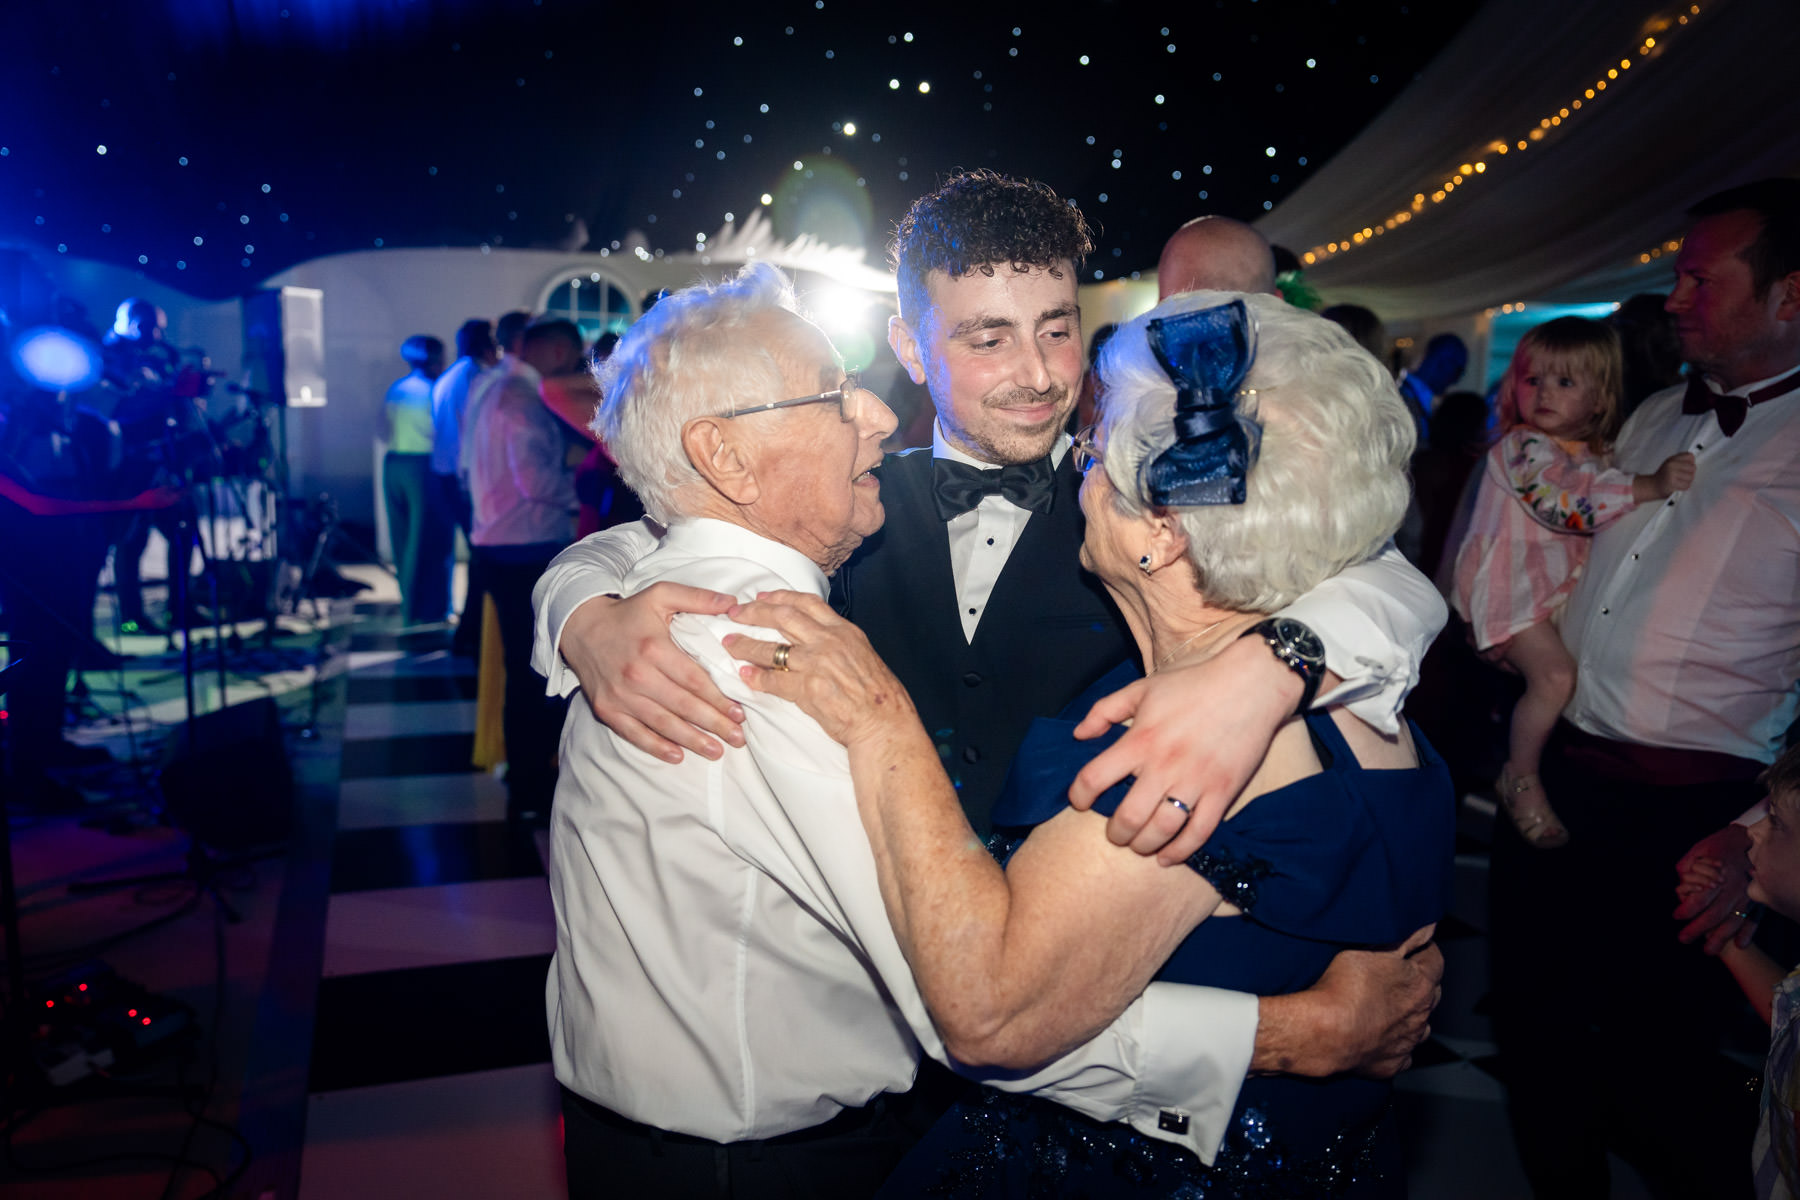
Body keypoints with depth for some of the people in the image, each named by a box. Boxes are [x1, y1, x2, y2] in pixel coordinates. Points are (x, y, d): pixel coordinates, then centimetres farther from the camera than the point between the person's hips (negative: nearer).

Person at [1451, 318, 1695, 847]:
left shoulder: (1598, 456, 13)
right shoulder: (1523, 447, -14)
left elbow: (1604, 524, 28)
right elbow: (1562, 502, -29)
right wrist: (1648, 486, -33)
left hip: (1563, 586, 9)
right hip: (1511, 586, -9)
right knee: (1555, 674, -21)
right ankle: (1520, 779, -4)